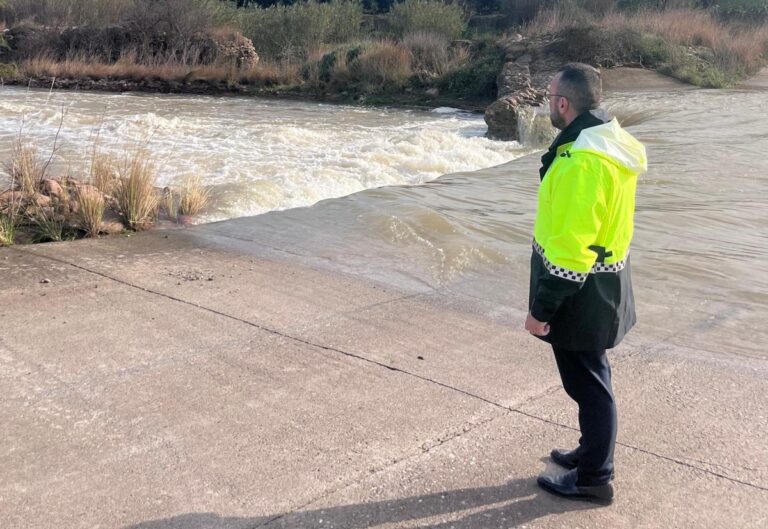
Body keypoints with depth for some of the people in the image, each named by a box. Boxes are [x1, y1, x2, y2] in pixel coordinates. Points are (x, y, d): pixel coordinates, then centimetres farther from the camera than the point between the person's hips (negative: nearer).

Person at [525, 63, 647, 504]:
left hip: (580, 292, -10)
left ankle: (594, 478, 21)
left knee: (587, 381, 5)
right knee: (590, 376, 22)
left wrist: (541, 307, -19)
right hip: (604, 281, 10)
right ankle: (593, 452, 40)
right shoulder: (612, 142, 5)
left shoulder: (583, 162, -27)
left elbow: (571, 249, -27)